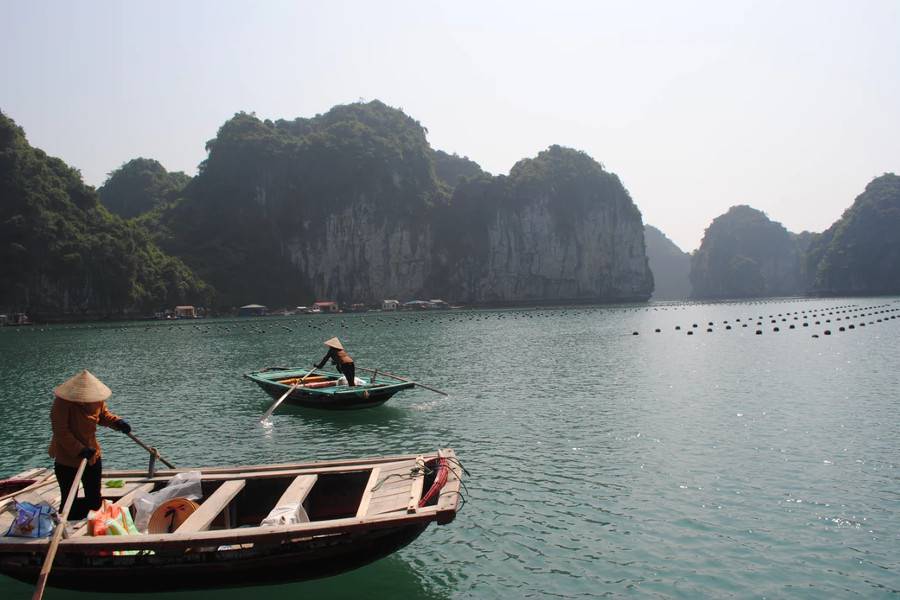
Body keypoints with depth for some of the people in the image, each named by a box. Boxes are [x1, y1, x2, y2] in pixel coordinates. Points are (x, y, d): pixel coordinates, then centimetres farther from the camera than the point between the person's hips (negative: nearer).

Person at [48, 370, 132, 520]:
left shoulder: (97, 398, -8)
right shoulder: (62, 402, -23)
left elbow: (103, 415, 9)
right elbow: (60, 431, -23)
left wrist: (118, 422, -12)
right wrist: (80, 450, -29)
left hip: (92, 455, 5)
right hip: (67, 459, -5)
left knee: (95, 502, 13)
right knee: (70, 503, 2)